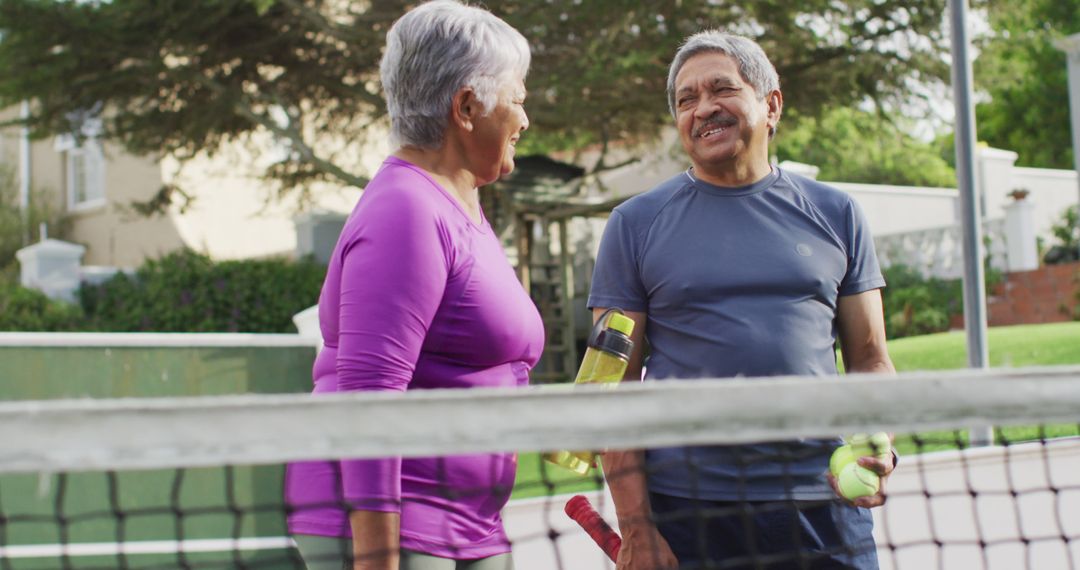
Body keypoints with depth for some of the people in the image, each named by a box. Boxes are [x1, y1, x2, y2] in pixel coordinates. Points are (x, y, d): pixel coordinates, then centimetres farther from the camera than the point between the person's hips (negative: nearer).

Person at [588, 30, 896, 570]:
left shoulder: (834, 213, 9)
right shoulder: (635, 223, 3)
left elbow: (870, 360, 11)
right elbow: (615, 384, 0)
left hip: (825, 505, 2)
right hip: (685, 512, -1)